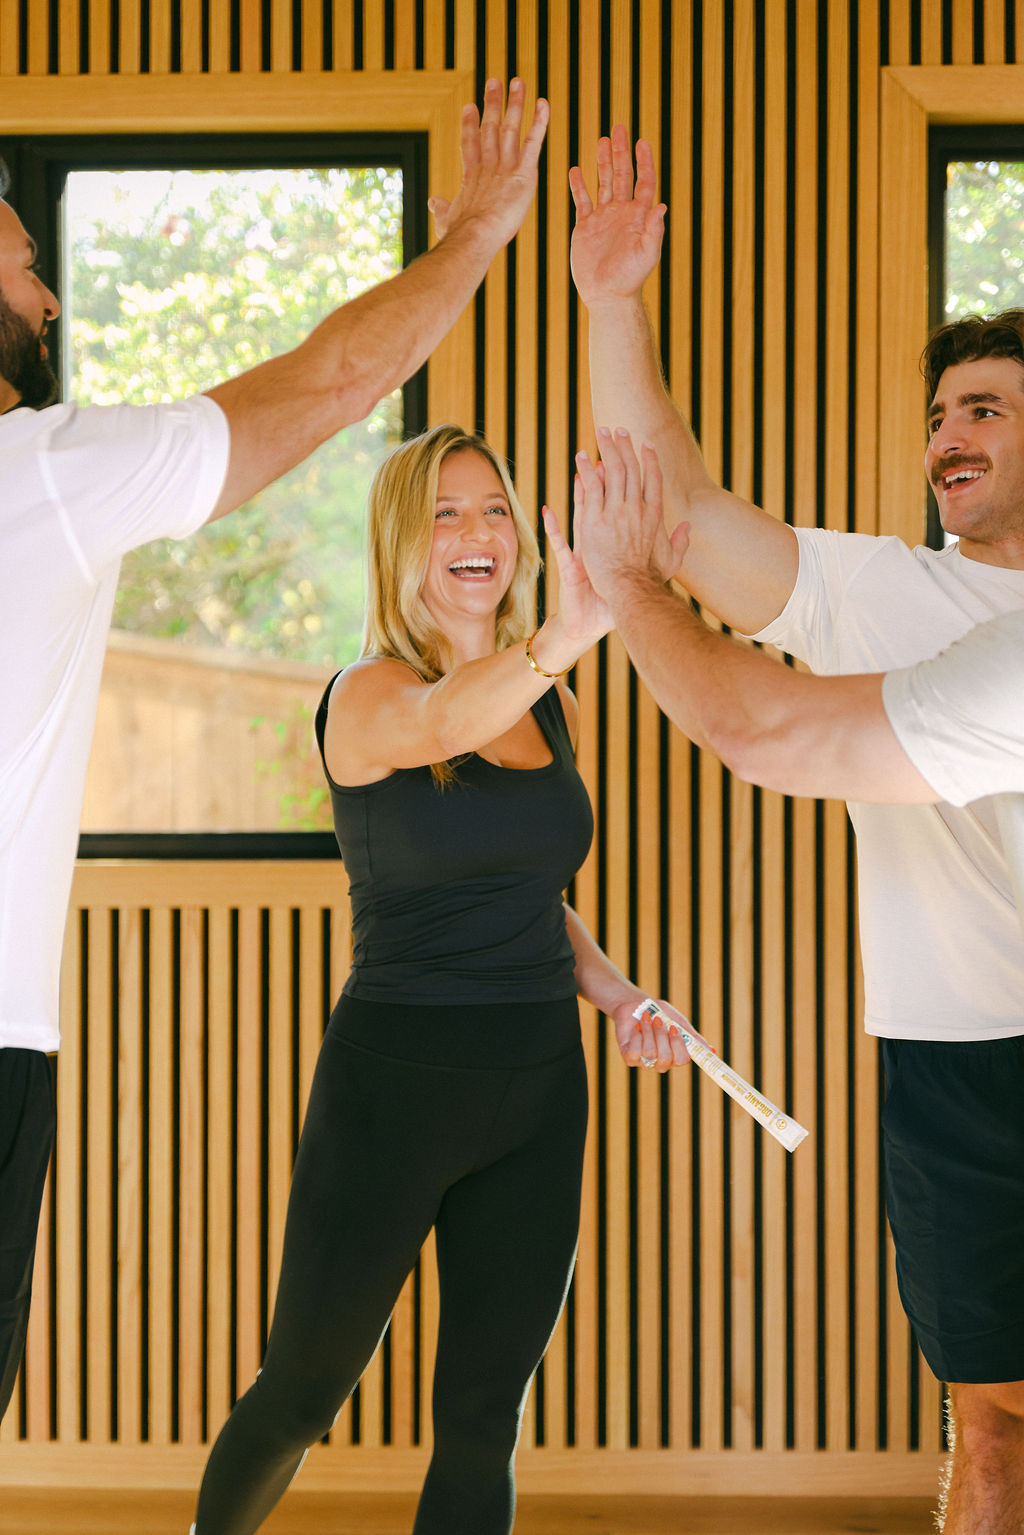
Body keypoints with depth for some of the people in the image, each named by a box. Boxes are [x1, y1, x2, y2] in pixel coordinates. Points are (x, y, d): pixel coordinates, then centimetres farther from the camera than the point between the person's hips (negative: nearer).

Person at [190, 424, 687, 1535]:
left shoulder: (552, 708, 10)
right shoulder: (365, 695, -10)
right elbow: (443, 723, -35)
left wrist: (614, 994, 3)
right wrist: (565, 636, -54)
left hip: (538, 1087, 5)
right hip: (393, 1079, -5)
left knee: (483, 1422, 8)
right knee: (301, 1394, 8)